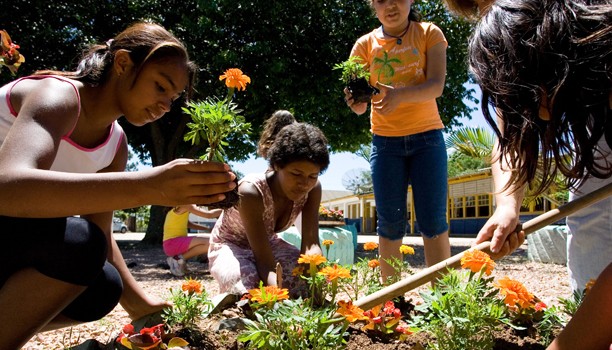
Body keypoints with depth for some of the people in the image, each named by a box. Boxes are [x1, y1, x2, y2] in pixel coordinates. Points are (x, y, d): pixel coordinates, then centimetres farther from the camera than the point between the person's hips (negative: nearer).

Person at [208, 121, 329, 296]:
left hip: (267, 243, 5)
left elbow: (311, 243, -28)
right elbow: (265, 263, -41)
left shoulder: (312, 189, -22)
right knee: (249, 289, -36)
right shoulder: (251, 192, -38)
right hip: (229, 246, -4)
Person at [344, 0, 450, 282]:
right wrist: (356, 100, -28)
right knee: (390, 223, 0)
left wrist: (400, 95, -34)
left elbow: (436, 86, -14)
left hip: (426, 136, -1)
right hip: (385, 141, 1)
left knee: (433, 220, -5)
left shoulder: (428, 34, 1)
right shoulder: (365, 44, 4)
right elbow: (360, 107, -3)